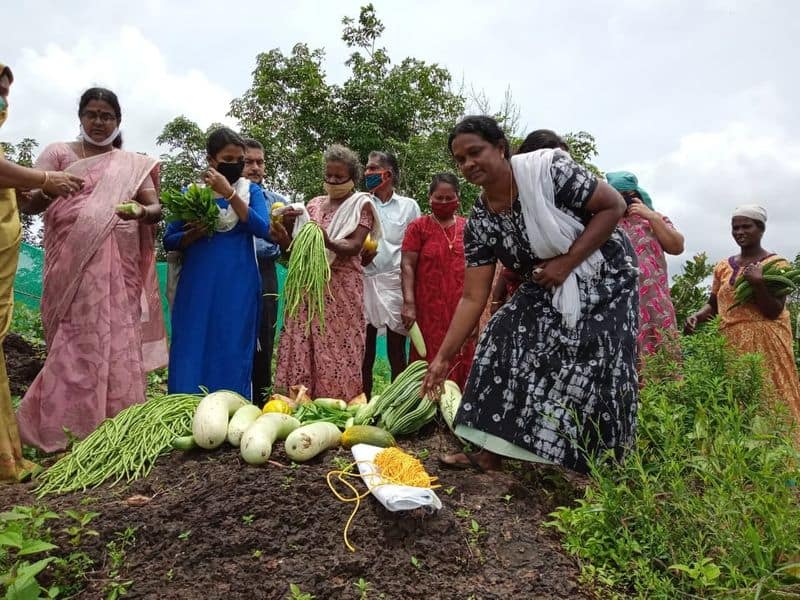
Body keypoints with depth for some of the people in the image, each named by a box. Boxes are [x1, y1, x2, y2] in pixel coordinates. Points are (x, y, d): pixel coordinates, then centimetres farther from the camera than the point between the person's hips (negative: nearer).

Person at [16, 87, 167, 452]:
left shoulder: (133, 164, 15)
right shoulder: (58, 154, 10)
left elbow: (156, 208, 4)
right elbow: (27, 205, 1)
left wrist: (141, 211, -20)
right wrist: (44, 191, -22)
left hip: (118, 270, 2)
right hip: (72, 265, -2)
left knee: (119, 344, -1)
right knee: (76, 346, -8)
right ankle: (66, 433, -1)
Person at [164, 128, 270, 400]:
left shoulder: (251, 190, 6)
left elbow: (263, 229, -12)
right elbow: (169, 241, 7)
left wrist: (229, 192, -17)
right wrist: (196, 233, -13)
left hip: (238, 288, -1)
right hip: (197, 286, 1)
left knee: (232, 355, 3)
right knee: (191, 353, 2)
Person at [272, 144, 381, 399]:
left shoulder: (361, 205, 3)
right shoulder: (314, 204, 17)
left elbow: (355, 246, -12)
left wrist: (329, 243, -31)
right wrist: (285, 237, -10)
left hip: (342, 288, -5)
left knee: (338, 352, -7)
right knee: (300, 348, 0)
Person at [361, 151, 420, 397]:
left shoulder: (409, 206, 9)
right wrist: (359, 255, -8)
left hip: (396, 282, -1)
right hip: (364, 281, 2)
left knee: (396, 353, 2)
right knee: (365, 353, 4)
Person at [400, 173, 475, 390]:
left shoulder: (467, 227, 10)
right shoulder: (418, 227, 0)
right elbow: (407, 266, -5)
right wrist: (409, 303, -14)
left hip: (461, 307, 3)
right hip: (429, 309, -3)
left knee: (461, 362, 6)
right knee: (430, 361, 0)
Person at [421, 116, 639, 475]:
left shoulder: (548, 169, -23)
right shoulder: (479, 223, -9)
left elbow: (613, 206, -18)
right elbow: (473, 297, -9)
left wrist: (566, 263, -25)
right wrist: (443, 356, -12)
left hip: (603, 281, -5)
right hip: (545, 289, 5)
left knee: (592, 375, -11)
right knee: (503, 344, -8)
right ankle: (491, 453, 1)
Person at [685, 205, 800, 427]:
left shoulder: (776, 264, -1)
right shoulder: (723, 267, 11)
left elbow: (774, 312, -9)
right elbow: (713, 304, 17)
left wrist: (758, 283, -24)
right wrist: (696, 316, -3)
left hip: (765, 345, -4)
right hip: (730, 345, 4)